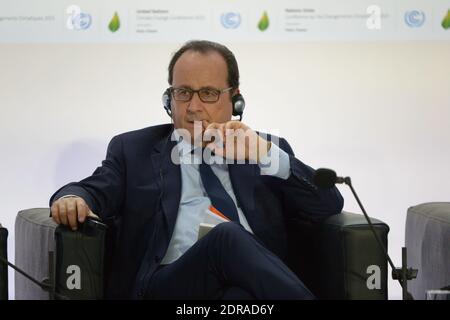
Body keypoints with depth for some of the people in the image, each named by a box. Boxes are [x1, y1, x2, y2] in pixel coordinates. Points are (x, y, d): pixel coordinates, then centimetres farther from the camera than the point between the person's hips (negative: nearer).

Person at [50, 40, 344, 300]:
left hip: (257, 283, 0)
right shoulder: (134, 149, 22)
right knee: (228, 237, -32)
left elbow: (330, 205, 12)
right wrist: (73, 198, -16)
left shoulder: (267, 149, 23)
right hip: (166, 286, 0)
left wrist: (267, 155, -1)